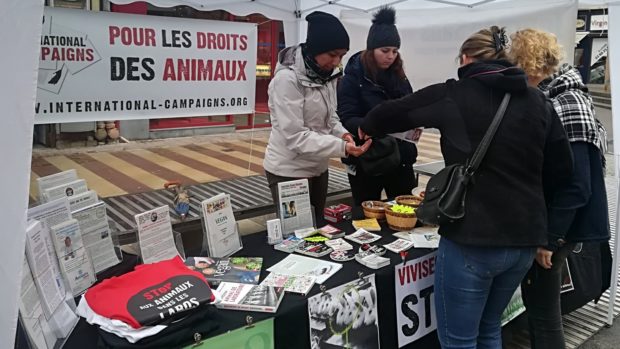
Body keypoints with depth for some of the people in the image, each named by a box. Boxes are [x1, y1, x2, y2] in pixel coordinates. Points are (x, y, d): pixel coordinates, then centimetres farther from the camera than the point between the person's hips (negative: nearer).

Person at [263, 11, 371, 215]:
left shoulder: (327, 75, 3)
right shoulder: (287, 79, -21)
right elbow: (295, 137, -24)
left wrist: (343, 134, -10)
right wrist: (341, 147, -31)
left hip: (318, 168, 8)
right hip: (289, 171, -7)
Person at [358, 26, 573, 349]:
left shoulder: (454, 95, -6)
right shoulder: (537, 101, 6)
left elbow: (392, 113, 6)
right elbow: (561, 168, 10)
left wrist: (367, 127, 26)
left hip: (472, 239, -6)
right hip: (525, 238, 6)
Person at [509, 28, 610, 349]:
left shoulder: (565, 105, -21)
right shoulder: (547, 99, 6)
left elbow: (576, 185, -23)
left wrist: (549, 238, -19)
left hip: (552, 229, -9)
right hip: (540, 222, 9)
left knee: (543, 313, 6)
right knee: (537, 304, 22)